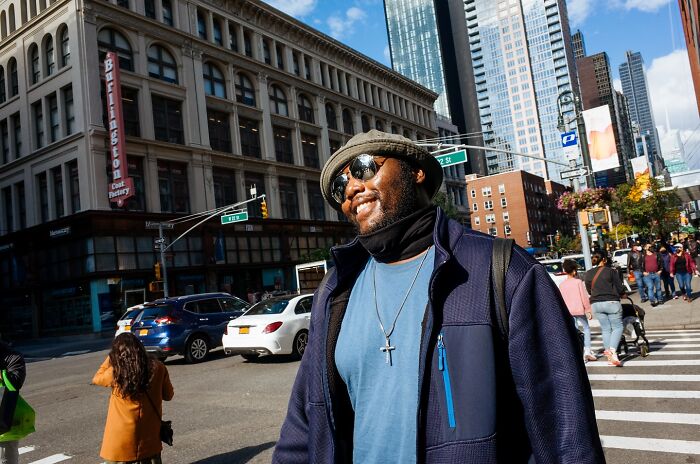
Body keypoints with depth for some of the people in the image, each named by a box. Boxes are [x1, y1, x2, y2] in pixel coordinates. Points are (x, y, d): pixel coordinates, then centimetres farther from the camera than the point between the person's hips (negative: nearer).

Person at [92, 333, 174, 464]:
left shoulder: (116, 372, -15)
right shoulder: (157, 368, -10)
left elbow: (96, 379, 8)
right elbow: (168, 395, 4)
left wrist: (111, 357, 9)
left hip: (123, 441, -2)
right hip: (150, 437, 2)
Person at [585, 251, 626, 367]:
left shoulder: (588, 274, 7)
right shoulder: (611, 271, -6)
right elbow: (620, 288, -4)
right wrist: (622, 293, 17)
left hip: (596, 304, 4)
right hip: (611, 303, -4)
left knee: (605, 329, 11)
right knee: (617, 327, 4)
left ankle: (609, 355, 11)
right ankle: (613, 351, -15)